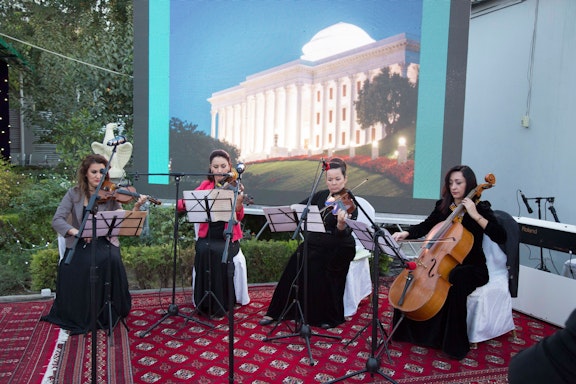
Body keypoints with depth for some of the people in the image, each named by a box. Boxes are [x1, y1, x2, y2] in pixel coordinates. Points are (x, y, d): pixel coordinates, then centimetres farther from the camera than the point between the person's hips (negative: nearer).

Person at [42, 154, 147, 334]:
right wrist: (76, 231, -23)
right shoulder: (74, 194, 4)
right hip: (80, 244, 0)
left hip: (105, 241, 0)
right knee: (77, 266, -29)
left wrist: (136, 208, -24)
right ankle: (80, 315, -5)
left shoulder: (110, 195, 3)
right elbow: (57, 220, -5)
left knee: (111, 260, -30)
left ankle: (110, 312, -7)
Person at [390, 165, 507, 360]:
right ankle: (407, 331, 2)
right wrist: (406, 233, -6)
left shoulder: (480, 208, -7)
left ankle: (455, 345, -19)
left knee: (455, 281, -37)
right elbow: (425, 227, 13)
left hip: (472, 267, -5)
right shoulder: (442, 206, 6)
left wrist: (475, 215, -26)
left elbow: (501, 237, -19)